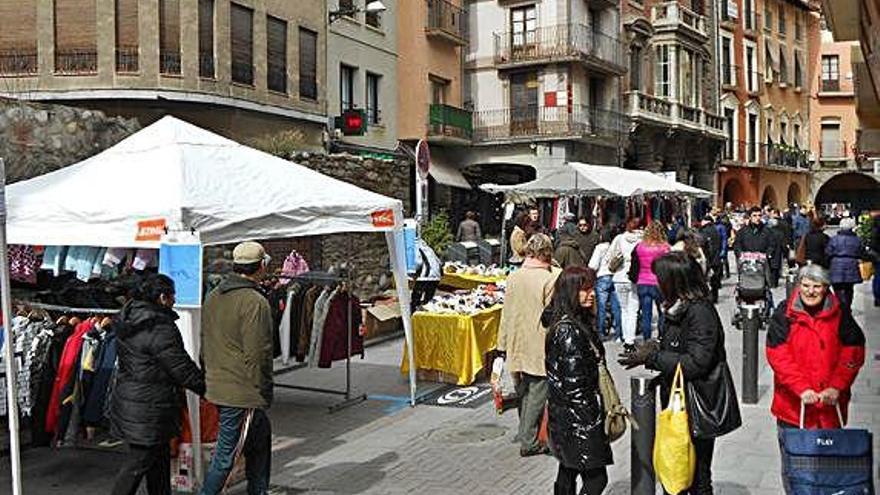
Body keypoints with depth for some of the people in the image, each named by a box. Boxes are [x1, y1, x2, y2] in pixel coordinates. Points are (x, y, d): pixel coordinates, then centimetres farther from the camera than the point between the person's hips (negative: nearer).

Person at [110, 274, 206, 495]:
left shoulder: (127, 321, 7)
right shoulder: (161, 329, -22)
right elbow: (182, 369, -19)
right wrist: (206, 387, -3)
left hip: (126, 400, 10)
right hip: (149, 409, -10)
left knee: (160, 455, 20)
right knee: (138, 463, 2)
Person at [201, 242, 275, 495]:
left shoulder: (213, 297, 10)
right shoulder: (255, 302, -18)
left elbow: (205, 343, 18)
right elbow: (258, 354, -19)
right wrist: (263, 391, -11)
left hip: (216, 386, 9)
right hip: (242, 393, -9)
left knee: (261, 437, 21)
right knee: (226, 454, -1)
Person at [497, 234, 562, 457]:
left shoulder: (513, 277, 2)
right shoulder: (549, 279, -14)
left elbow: (507, 313, 8)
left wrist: (504, 344, 15)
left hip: (517, 347, 6)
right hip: (540, 347, -6)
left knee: (524, 394, 18)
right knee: (537, 394, 3)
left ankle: (525, 433, 30)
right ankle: (529, 441, 7)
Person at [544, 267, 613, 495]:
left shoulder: (580, 322, 8)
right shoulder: (569, 330, -22)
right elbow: (574, 382, -22)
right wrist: (593, 421, -17)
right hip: (578, 416, -10)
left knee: (568, 471, 19)